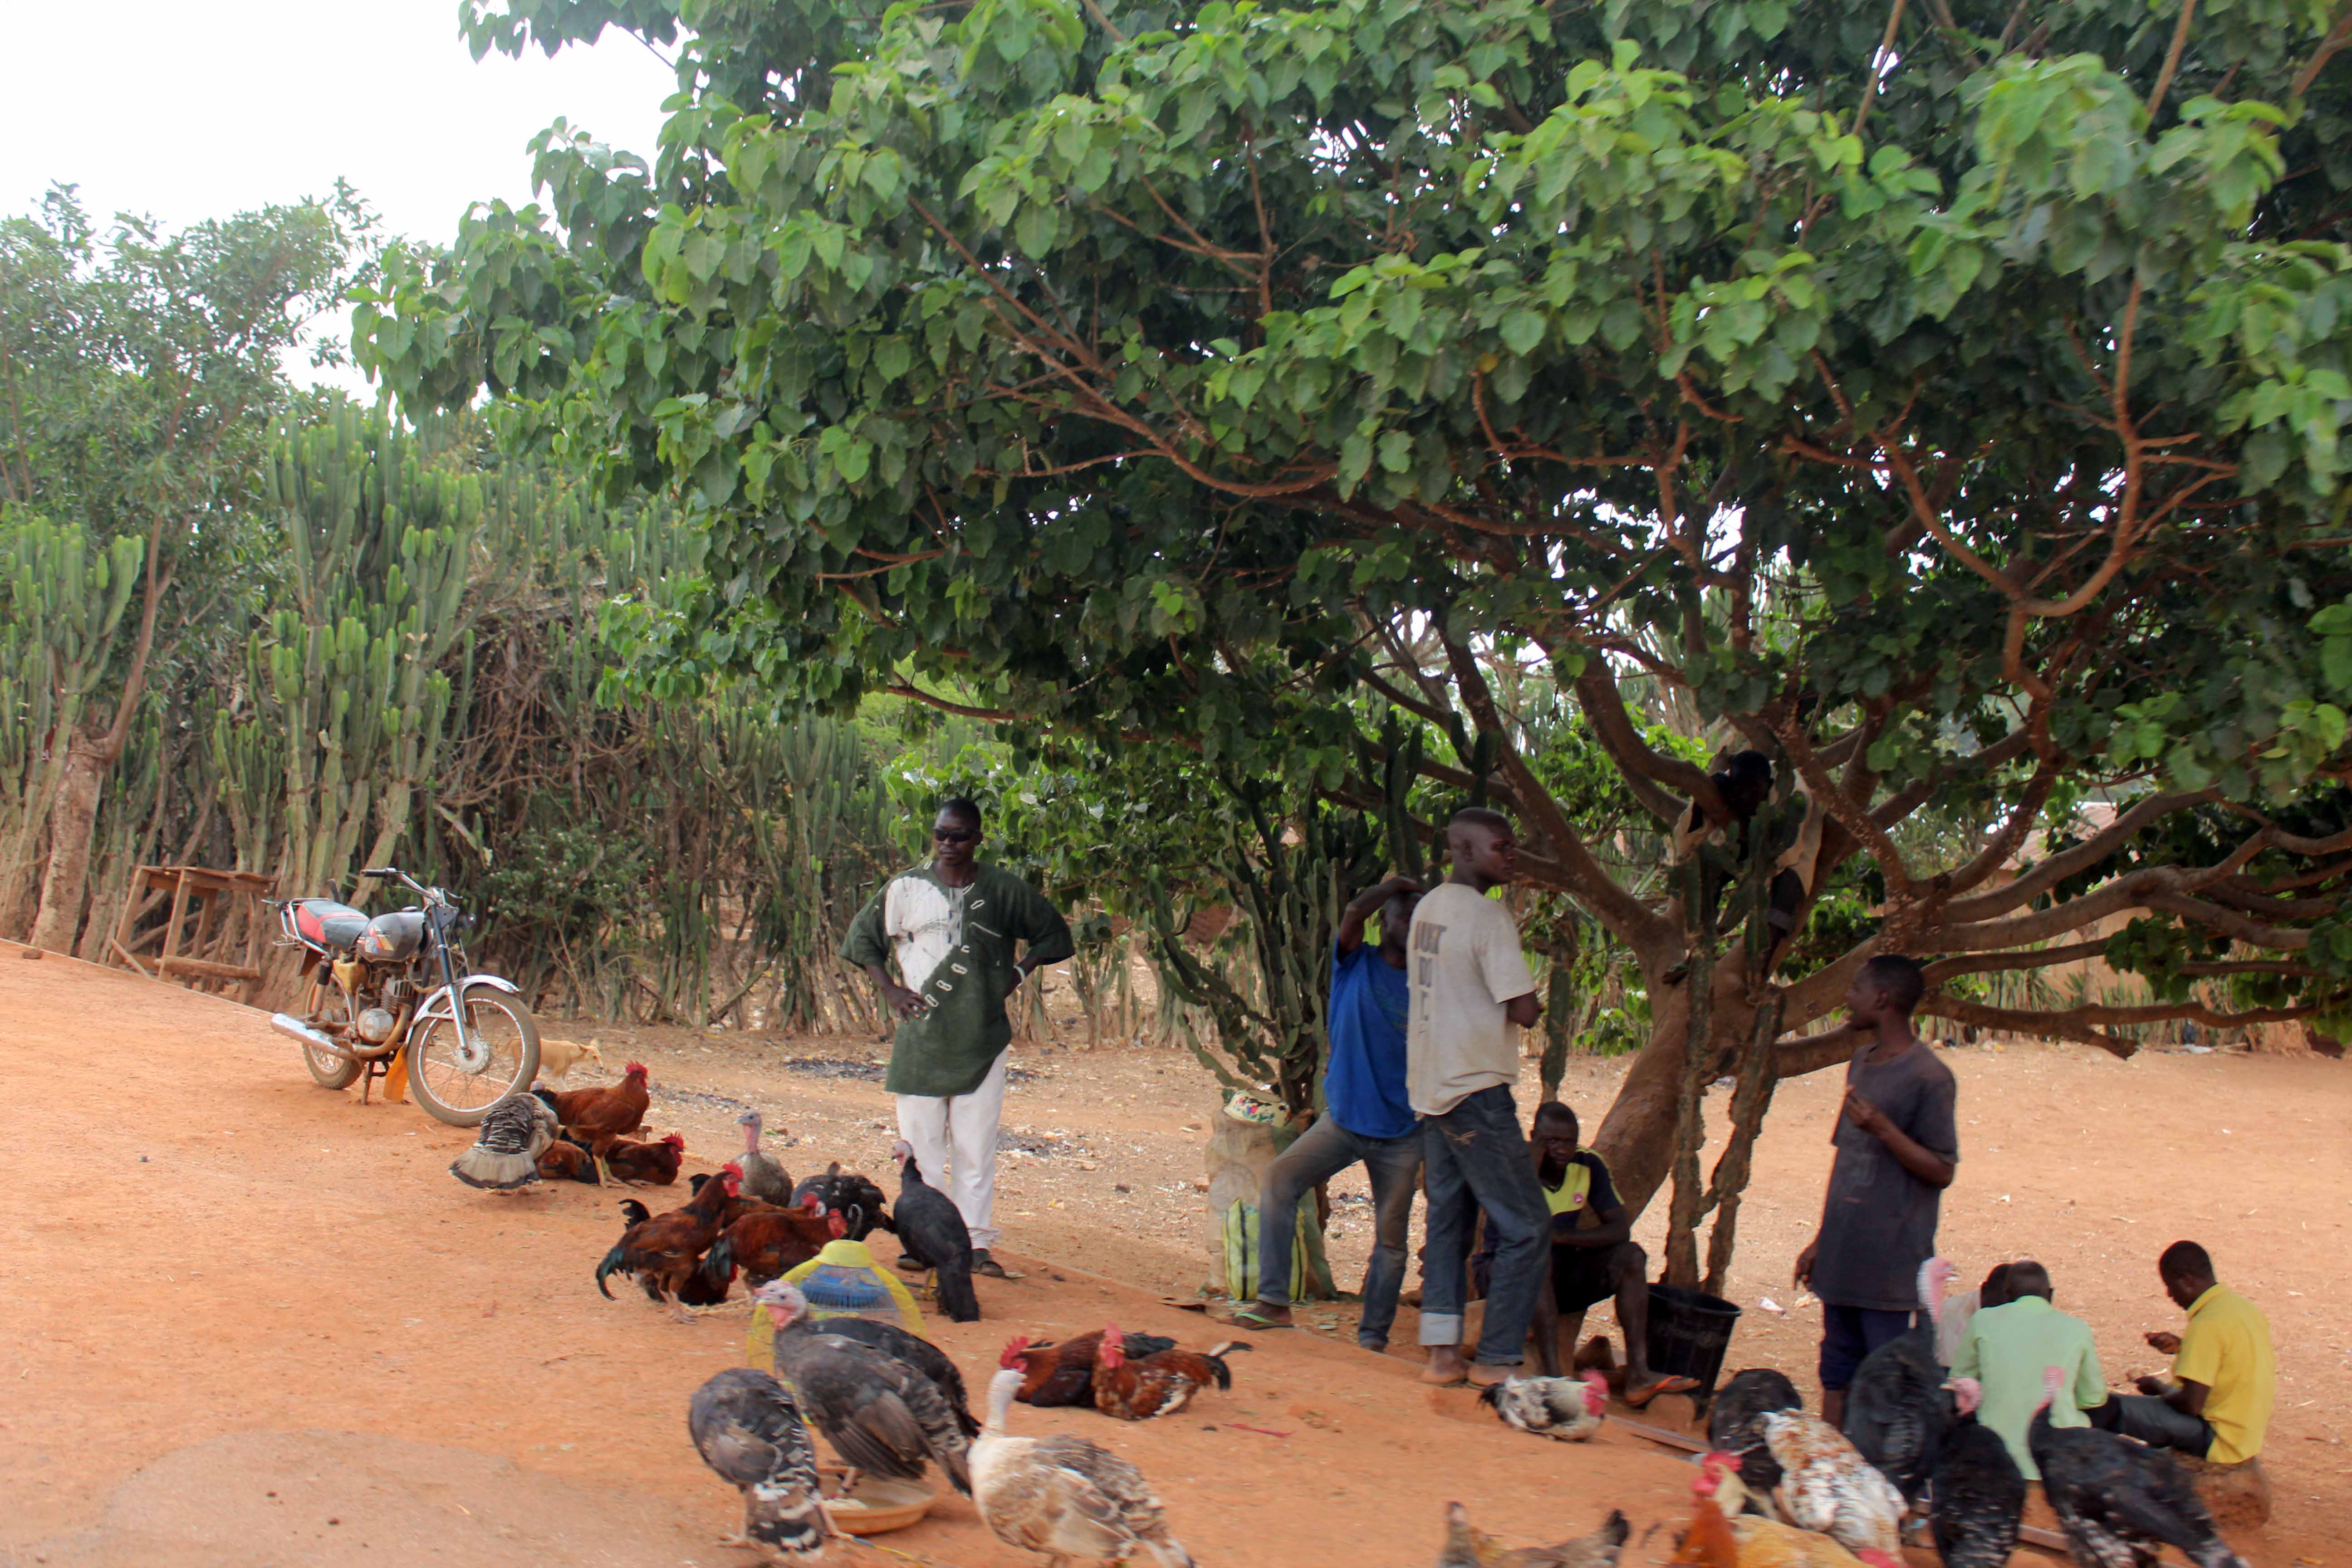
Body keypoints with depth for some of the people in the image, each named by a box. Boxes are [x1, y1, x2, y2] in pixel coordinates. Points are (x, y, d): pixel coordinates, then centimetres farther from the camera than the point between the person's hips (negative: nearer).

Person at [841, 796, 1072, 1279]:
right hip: (920, 1037, 0)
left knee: (976, 1145, 2)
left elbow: (1054, 934, 15)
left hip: (982, 1036, 0)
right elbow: (861, 937, 15)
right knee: (921, 1142, 3)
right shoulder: (905, 888, 4)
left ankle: (976, 1243, 8)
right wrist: (889, 989, 3)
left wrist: (1016, 975, 3)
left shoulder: (1003, 889, 4)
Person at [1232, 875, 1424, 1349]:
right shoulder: (1356, 964, 1)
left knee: (1391, 1239, 3)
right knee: (1280, 1177, -21)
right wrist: (1398, 884, -4)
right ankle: (1274, 1301, -18)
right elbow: (1353, 912, -18)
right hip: (1342, 1119, -1)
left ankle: (1373, 1335, 16)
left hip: (1401, 1135, 1)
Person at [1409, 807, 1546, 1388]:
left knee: (1447, 1218, 13)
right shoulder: (1488, 915, -15)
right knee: (1526, 1227, 0)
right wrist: (1527, 1004, 2)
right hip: (1475, 1090, -9)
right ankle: (1497, 1360, 2)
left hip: (1428, 1086, 9)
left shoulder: (1427, 909, 11)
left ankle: (1442, 1351, 12)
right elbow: (1524, 1010, -18)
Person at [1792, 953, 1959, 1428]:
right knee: (1837, 1370, 13)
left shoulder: (1929, 1077, -12)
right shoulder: (1861, 1063, 13)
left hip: (1891, 1260, -8)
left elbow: (1941, 1172, -12)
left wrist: (1882, 1127, -24)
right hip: (1842, 1255, 8)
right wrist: (1821, 1241, 18)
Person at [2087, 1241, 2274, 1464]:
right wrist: (2183, 1347, 13)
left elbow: (2191, 1404, -24)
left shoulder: (2208, 1324, -23)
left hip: (2219, 1441, -10)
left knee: (2108, 1409, -15)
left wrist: (2159, 1388, -4)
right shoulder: (2243, 1306, 5)